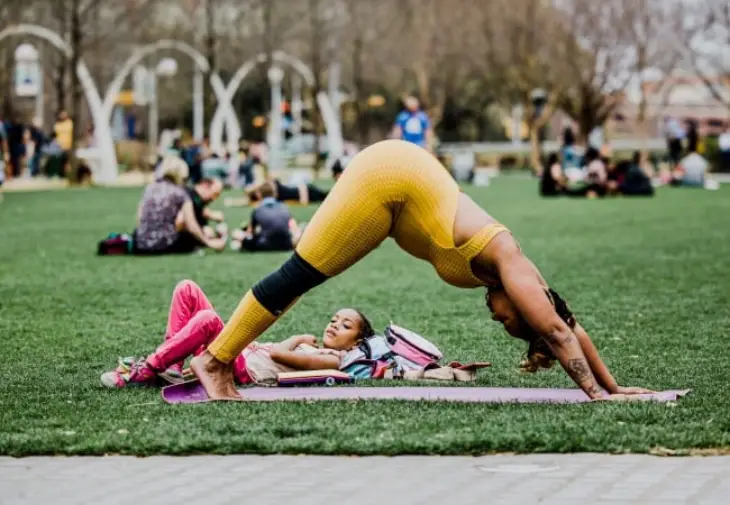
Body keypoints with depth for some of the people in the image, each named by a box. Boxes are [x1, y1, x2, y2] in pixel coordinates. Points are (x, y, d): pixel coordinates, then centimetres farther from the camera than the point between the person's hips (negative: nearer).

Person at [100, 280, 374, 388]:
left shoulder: (333, 359, -1)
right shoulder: (312, 348, 28)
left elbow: (277, 353, -11)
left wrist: (299, 339, 7)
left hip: (246, 369, -9)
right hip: (239, 353, 9)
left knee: (207, 318, -35)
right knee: (187, 289, -1)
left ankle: (147, 370, -23)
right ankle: (170, 365, -7)